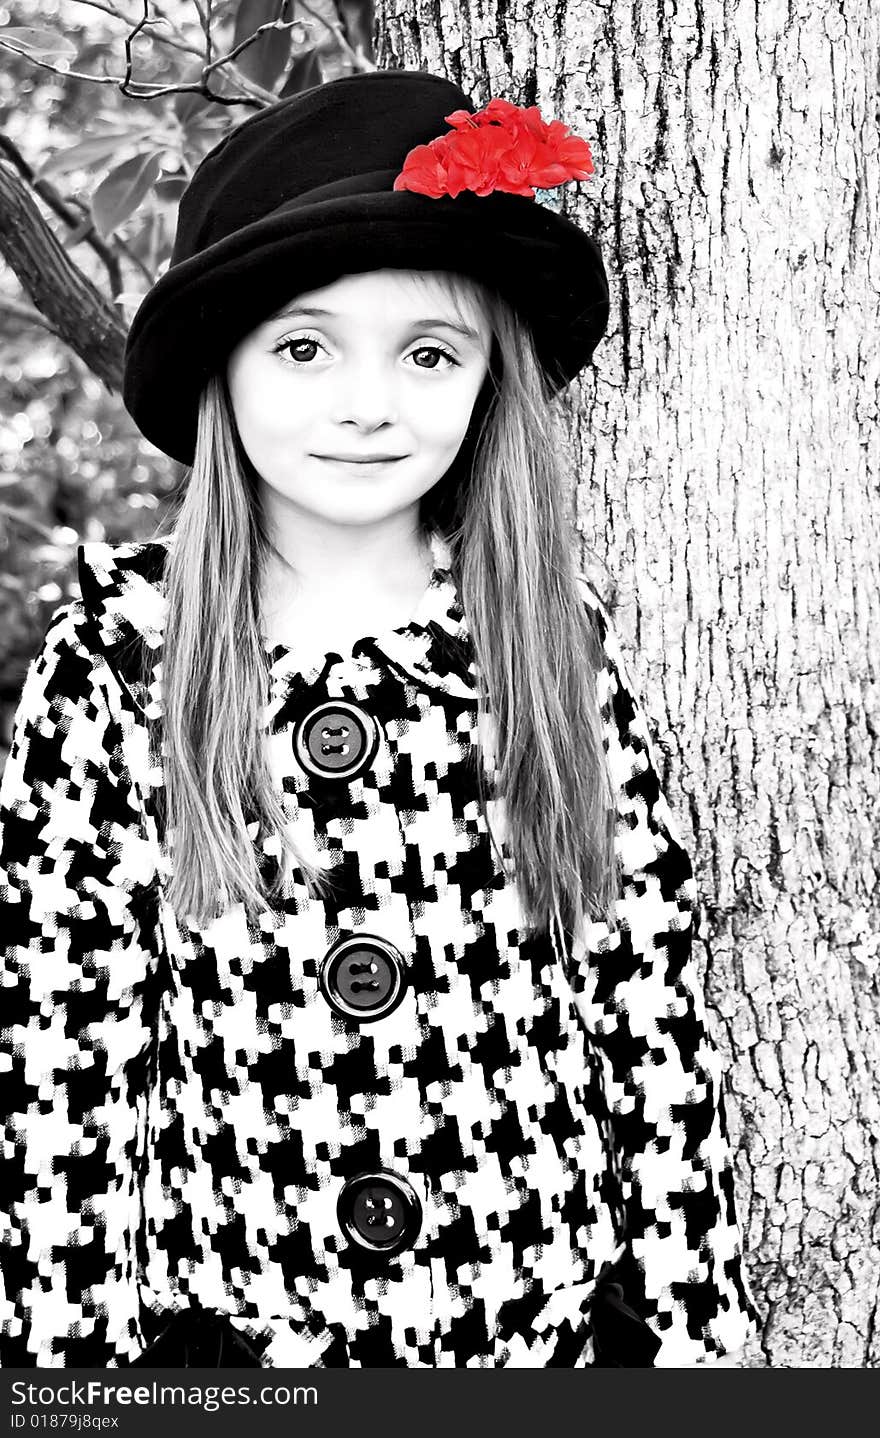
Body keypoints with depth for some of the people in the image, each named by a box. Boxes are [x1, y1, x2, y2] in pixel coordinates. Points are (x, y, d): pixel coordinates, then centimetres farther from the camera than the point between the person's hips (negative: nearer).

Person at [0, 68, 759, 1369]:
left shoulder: (561, 640, -5)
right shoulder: (115, 660, -9)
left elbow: (655, 1012, -2)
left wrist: (695, 1333, -1)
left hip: (563, 1312, 1)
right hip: (231, 1329, 0)